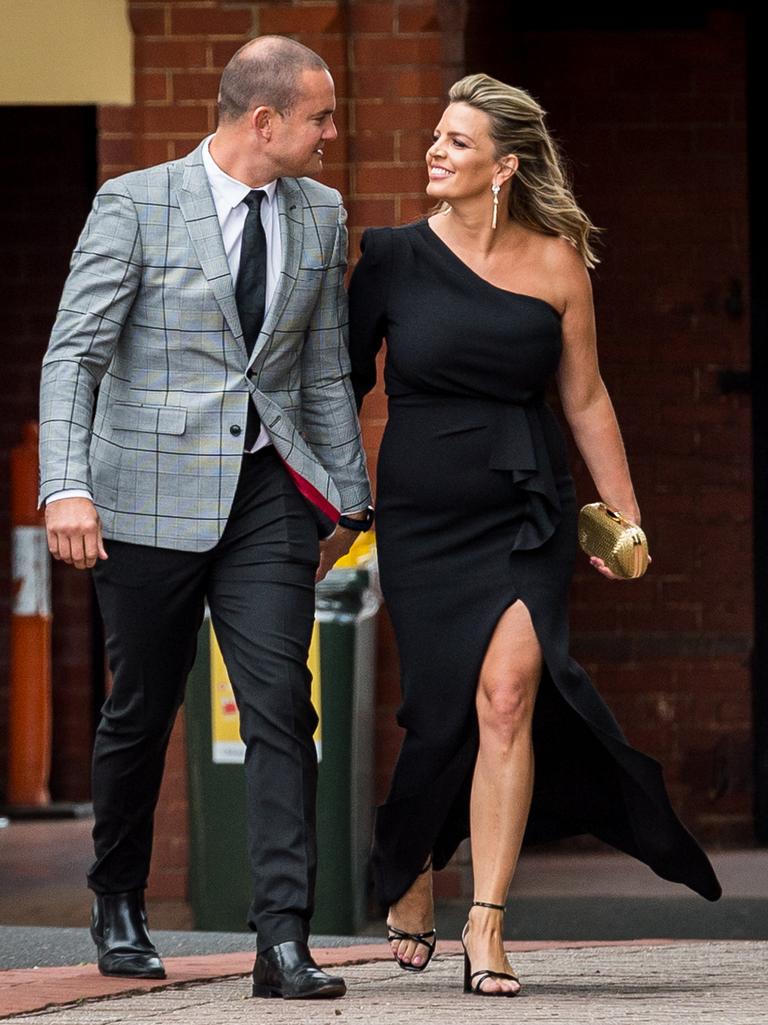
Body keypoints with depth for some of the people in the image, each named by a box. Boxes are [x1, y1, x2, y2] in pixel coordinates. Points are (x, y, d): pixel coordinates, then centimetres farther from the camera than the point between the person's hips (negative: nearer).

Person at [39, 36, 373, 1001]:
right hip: (151, 495, -3)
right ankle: (118, 904, 31)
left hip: (270, 492, 3)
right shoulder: (133, 205, -7)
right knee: (140, 712, 8)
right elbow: (73, 353, -11)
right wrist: (67, 486, -22)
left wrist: (348, 494, 18)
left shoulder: (320, 216, 8)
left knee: (281, 708, -10)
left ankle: (283, 939, -12)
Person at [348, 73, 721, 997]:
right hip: (422, 515, 0)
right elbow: (346, 379, 7)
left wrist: (626, 515, 12)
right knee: (444, 709, 1)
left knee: (506, 692, -15)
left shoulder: (555, 261, 1)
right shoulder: (393, 257, 0)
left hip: (527, 513, 0)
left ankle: (486, 928, -14)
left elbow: (585, 399, 10)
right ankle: (411, 883, 29)